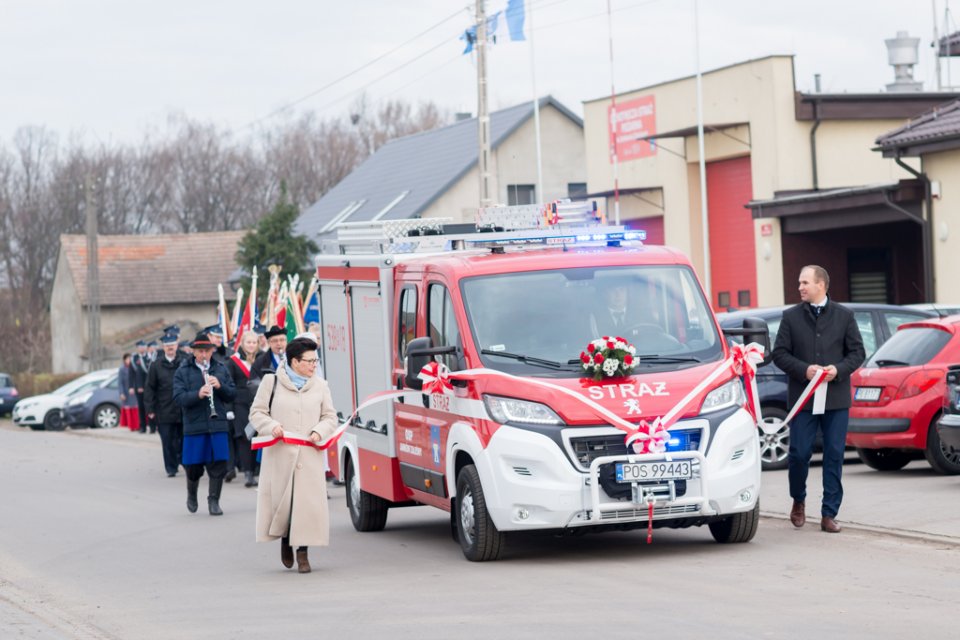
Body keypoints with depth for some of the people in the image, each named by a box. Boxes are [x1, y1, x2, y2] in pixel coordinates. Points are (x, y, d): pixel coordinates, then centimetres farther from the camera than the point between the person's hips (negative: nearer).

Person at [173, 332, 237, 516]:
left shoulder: (221, 369, 9)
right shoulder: (183, 372, 1)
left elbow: (232, 394, 8)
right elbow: (178, 398, -9)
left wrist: (219, 385, -12)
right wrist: (198, 394, -26)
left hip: (218, 425, 2)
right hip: (194, 426, -2)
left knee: (218, 464, -2)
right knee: (193, 466, 4)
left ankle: (214, 501, 8)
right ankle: (191, 495, 30)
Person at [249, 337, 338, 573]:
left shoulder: (320, 386, 11)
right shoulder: (272, 382, 4)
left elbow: (330, 417, 13)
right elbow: (257, 412, 6)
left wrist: (319, 432, -7)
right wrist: (272, 427, -13)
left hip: (309, 456, 1)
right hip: (280, 455, -1)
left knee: (308, 501, -5)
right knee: (280, 498, 1)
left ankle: (302, 552, 3)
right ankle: (285, 539, 28)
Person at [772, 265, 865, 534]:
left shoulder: (844, 316, 7)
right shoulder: (791, 317, 6)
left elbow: (857, 351, 7)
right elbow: (779, 353, 3)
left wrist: (839, 369, -12)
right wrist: (804, 370, -13)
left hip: (836, 399, 0)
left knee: (834, 456, 0)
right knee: (799, 454, -3)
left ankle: (829, 514, 5)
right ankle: (798, 501, 23)